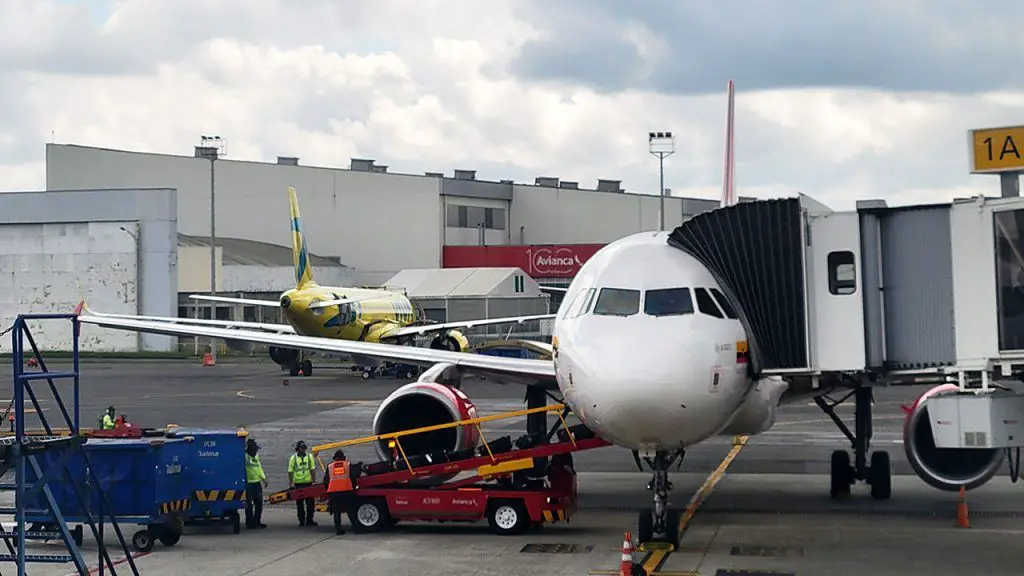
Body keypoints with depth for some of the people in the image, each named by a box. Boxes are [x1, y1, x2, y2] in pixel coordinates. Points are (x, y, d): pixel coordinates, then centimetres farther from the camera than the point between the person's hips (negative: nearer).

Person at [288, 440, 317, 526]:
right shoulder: (293, 458, 2)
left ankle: (309, 520, 10)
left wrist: (314, 481, -4)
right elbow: (290, 471, 2)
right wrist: (291, 483, -5)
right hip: (298, 484, -1)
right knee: (299, 503, 4)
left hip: (308, 483, 1)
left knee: (310, 503, 1)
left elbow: (313, 470, 4)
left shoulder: (310, 457, 6)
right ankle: (301, 521, 10)